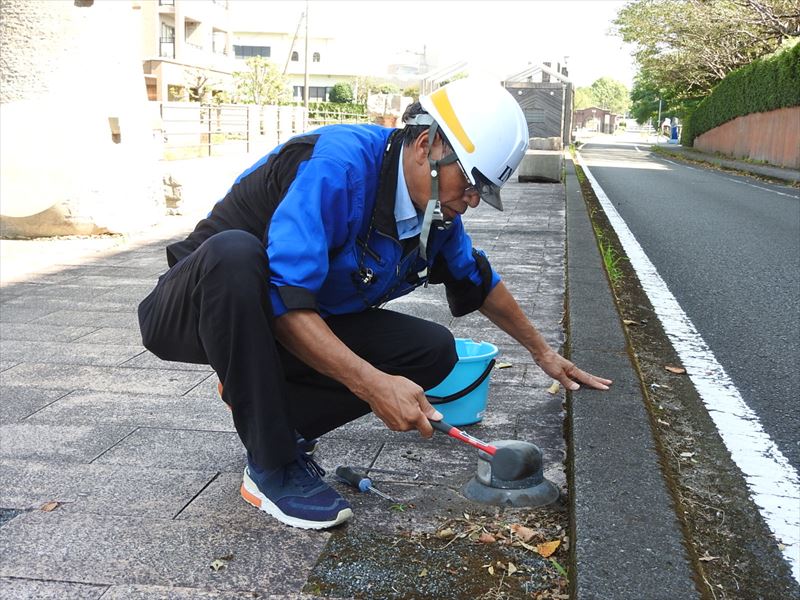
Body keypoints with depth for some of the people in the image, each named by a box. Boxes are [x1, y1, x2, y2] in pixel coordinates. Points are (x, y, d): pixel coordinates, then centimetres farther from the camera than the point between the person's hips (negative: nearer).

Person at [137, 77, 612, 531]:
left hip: (309, 326, 6)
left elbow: (479, 281, 16)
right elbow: (284, 302, -36)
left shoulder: (437, 212, -3)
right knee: (235, 251, -41)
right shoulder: (338, 164, -29)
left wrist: (542, 351, 23)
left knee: (433, 351, -10)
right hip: (200, 307, -6)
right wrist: (373, 385, -40)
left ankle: (274, 421, -1)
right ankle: (272, 467, -26)